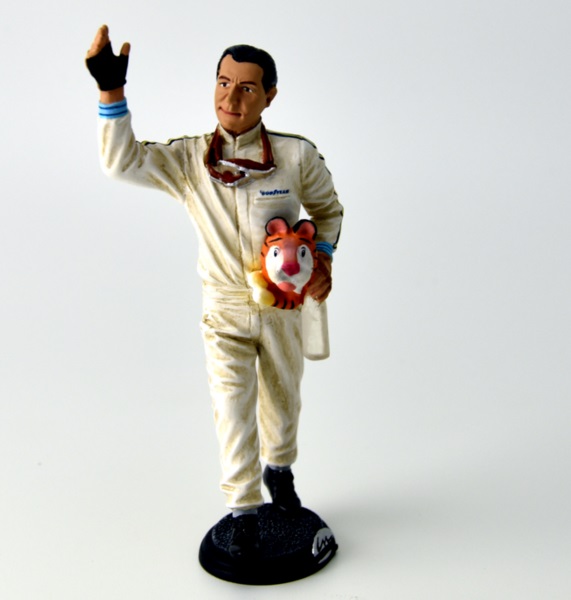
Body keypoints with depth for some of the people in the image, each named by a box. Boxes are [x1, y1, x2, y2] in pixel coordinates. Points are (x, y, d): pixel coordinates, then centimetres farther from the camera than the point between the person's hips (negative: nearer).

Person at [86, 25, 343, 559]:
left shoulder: (297, 155, -10)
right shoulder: (187, 160, -9)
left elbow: (327, 209, 5)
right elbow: (121, 162, -20)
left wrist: (323, 255, -12)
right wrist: (111, 91, -28)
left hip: (282, 304, 1)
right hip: (224, 308, -1)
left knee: (283, 399, 19)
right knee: (231, 407, -4)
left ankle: (279, 470, 48)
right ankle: (243, 510, 15)